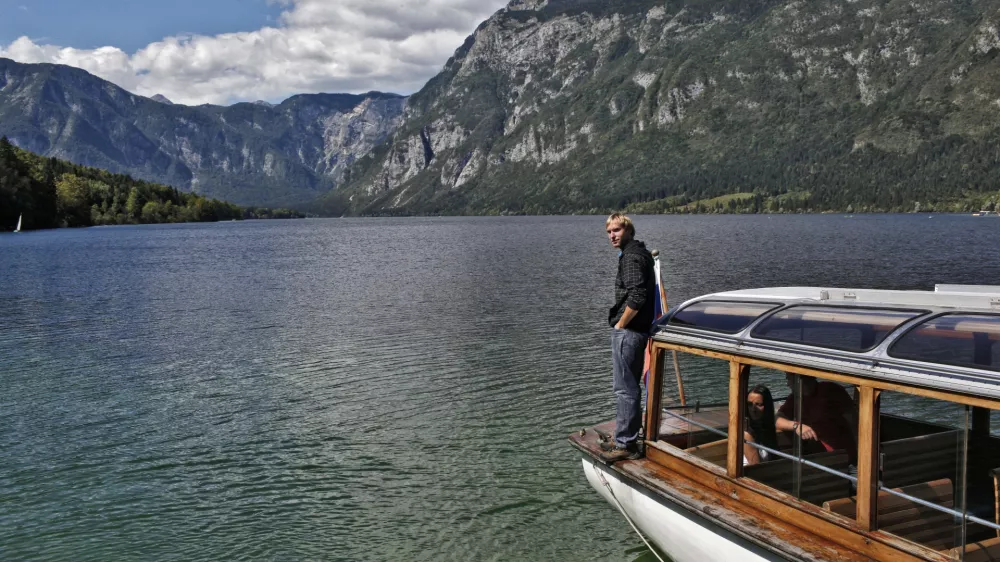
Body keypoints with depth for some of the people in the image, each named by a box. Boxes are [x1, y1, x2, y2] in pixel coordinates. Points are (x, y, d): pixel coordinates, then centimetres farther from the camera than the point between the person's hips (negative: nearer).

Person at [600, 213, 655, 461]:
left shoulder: (631, 257, -16)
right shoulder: (641, 253, 16)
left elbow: (636, 297, -27)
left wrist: (620, 325, -16)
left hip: (627, 331, -11)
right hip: (639, 329, 11)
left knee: (625, 389, -4)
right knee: (630, 386, 18)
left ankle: (625, 445, 4)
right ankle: (626, 438, 29)